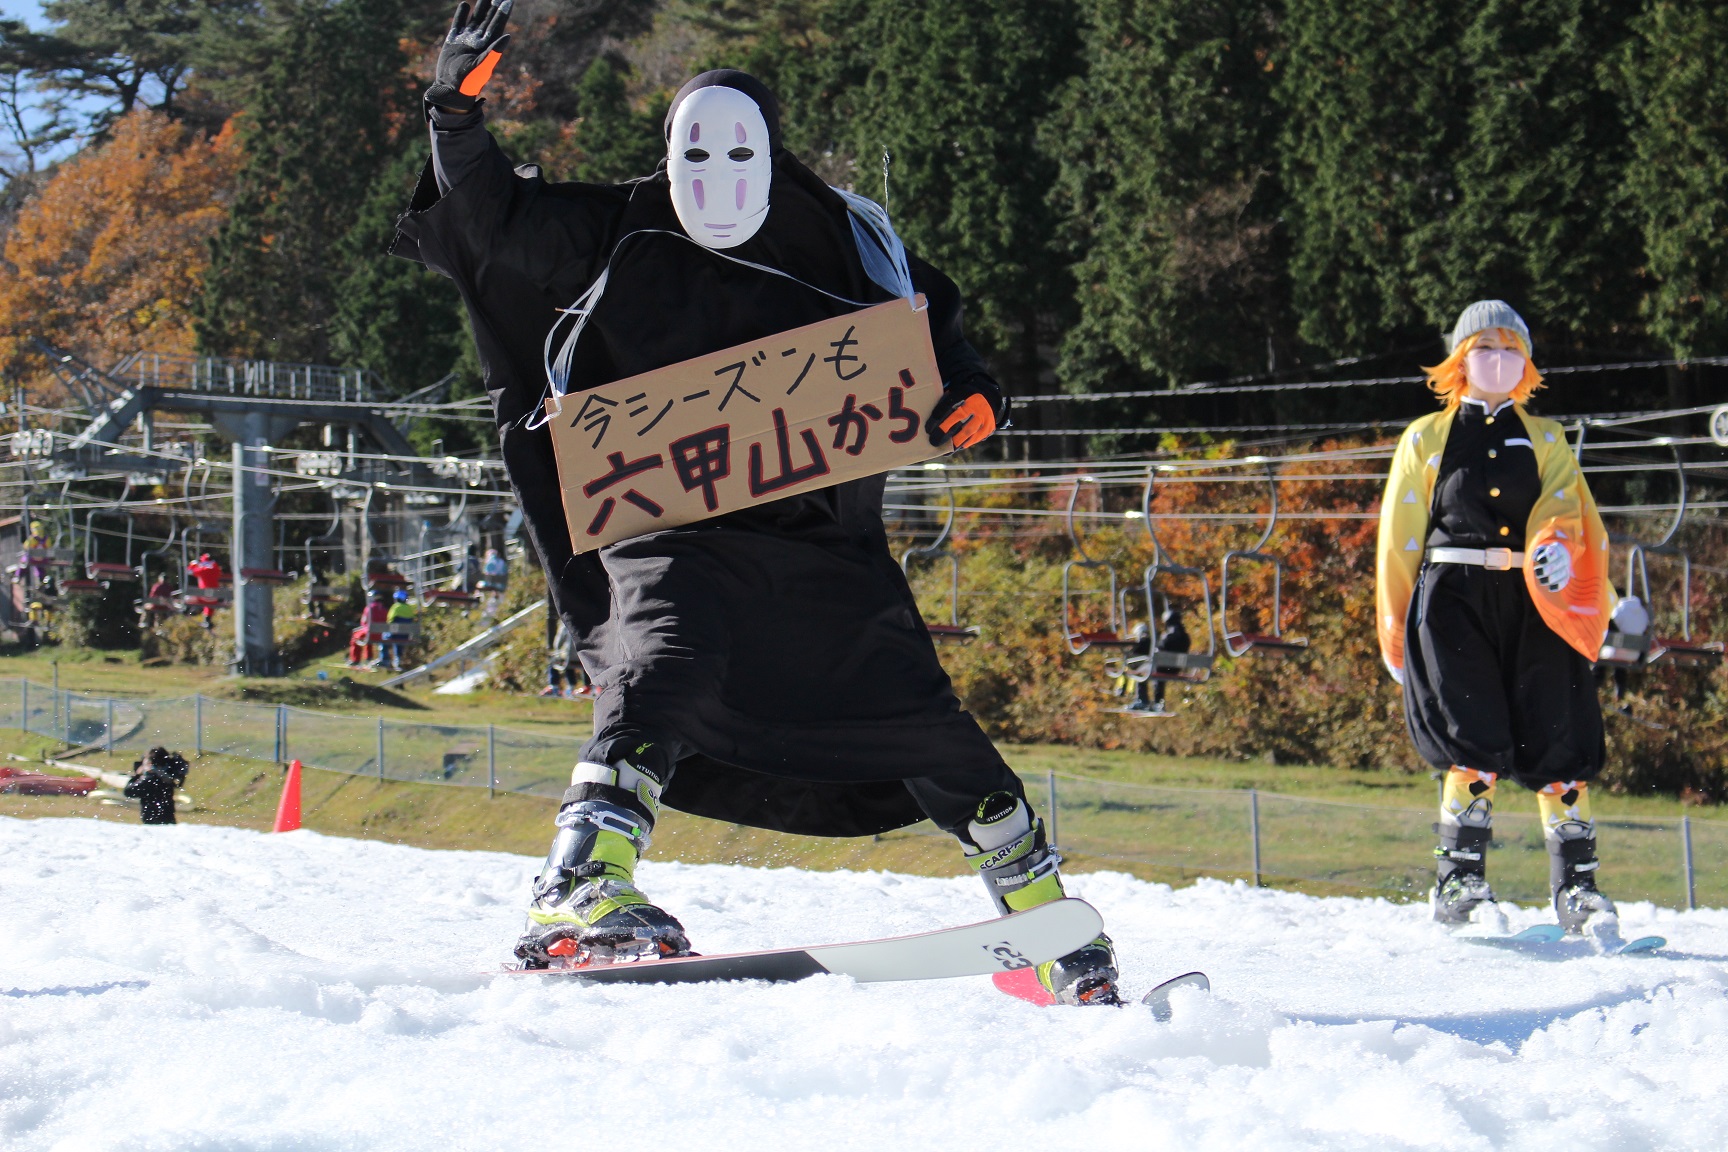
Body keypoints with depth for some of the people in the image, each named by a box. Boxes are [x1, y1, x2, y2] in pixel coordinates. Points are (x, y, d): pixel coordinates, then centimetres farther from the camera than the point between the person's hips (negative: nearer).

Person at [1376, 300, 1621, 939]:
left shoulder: (1546, 441, 19)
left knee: (1558, 744, -6)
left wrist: (1558, 546, -20)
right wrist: (1399, 634, 9)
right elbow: (1399, 541, 14)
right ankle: (1458, 883, -9)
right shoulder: (1425, 440, 15)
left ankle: (1575, 887, 0)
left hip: (1534, 603, 2)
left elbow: (1565, 510, 3)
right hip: (1453, 599, -2)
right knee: (1476, 742, -16)